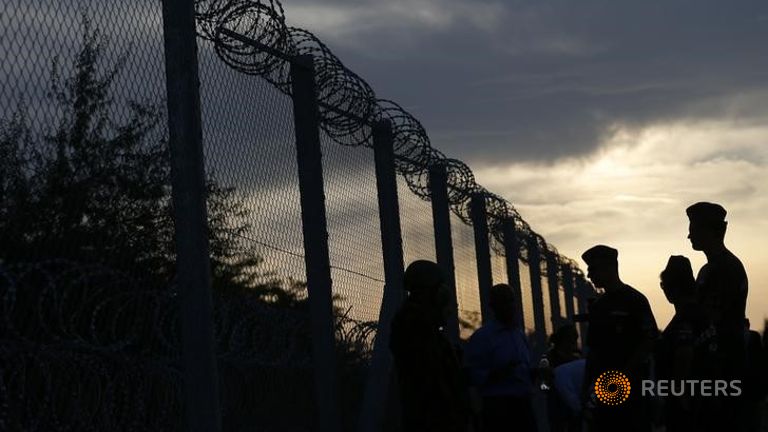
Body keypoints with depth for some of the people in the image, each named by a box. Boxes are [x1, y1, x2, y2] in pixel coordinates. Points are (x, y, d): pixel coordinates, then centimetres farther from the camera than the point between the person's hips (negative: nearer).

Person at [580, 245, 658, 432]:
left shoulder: (634, 300, -4)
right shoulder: (597, 306, 16)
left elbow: (648, 343, -11)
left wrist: (624, 375, -16)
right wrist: (587, 387, 11)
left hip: (631, 387, -7)